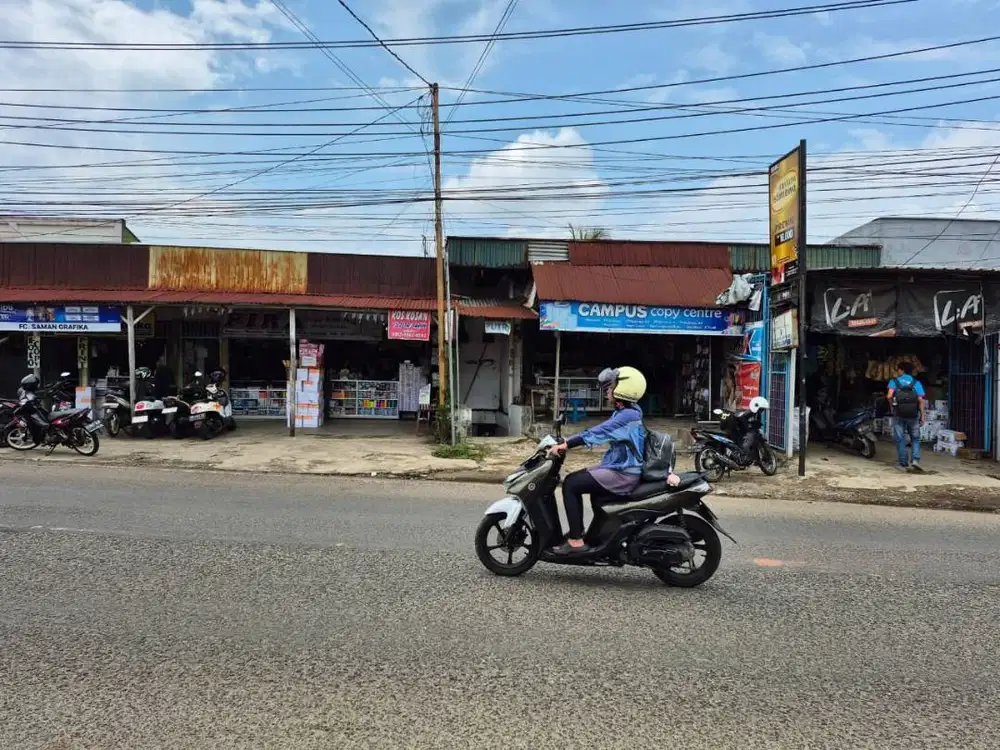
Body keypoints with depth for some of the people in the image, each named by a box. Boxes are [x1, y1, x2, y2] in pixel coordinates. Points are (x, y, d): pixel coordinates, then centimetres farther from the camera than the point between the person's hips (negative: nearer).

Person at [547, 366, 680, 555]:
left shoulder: (628, 415, -21)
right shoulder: (624, 412, 12)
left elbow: (598, 432, -27)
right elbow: (600, 431, 10)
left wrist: (565, 445, -27)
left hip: (623, 474, -10)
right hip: (618, 468, 10)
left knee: (570, 484, -15)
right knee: (575, 480, 18)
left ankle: (576, 541, -11)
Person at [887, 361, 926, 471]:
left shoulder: (894, 381, 2)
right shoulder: (916, 383, 5)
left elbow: (889, 396, -14)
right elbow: (921, 400, -6)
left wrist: (892, 404, 5)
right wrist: (923, 415, -3)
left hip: (899, 415, -1)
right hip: (913, 415, 1)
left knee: (900, 439, 6)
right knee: (915, 438, 15)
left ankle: (904, 464, 8)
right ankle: (916, 459, -2)